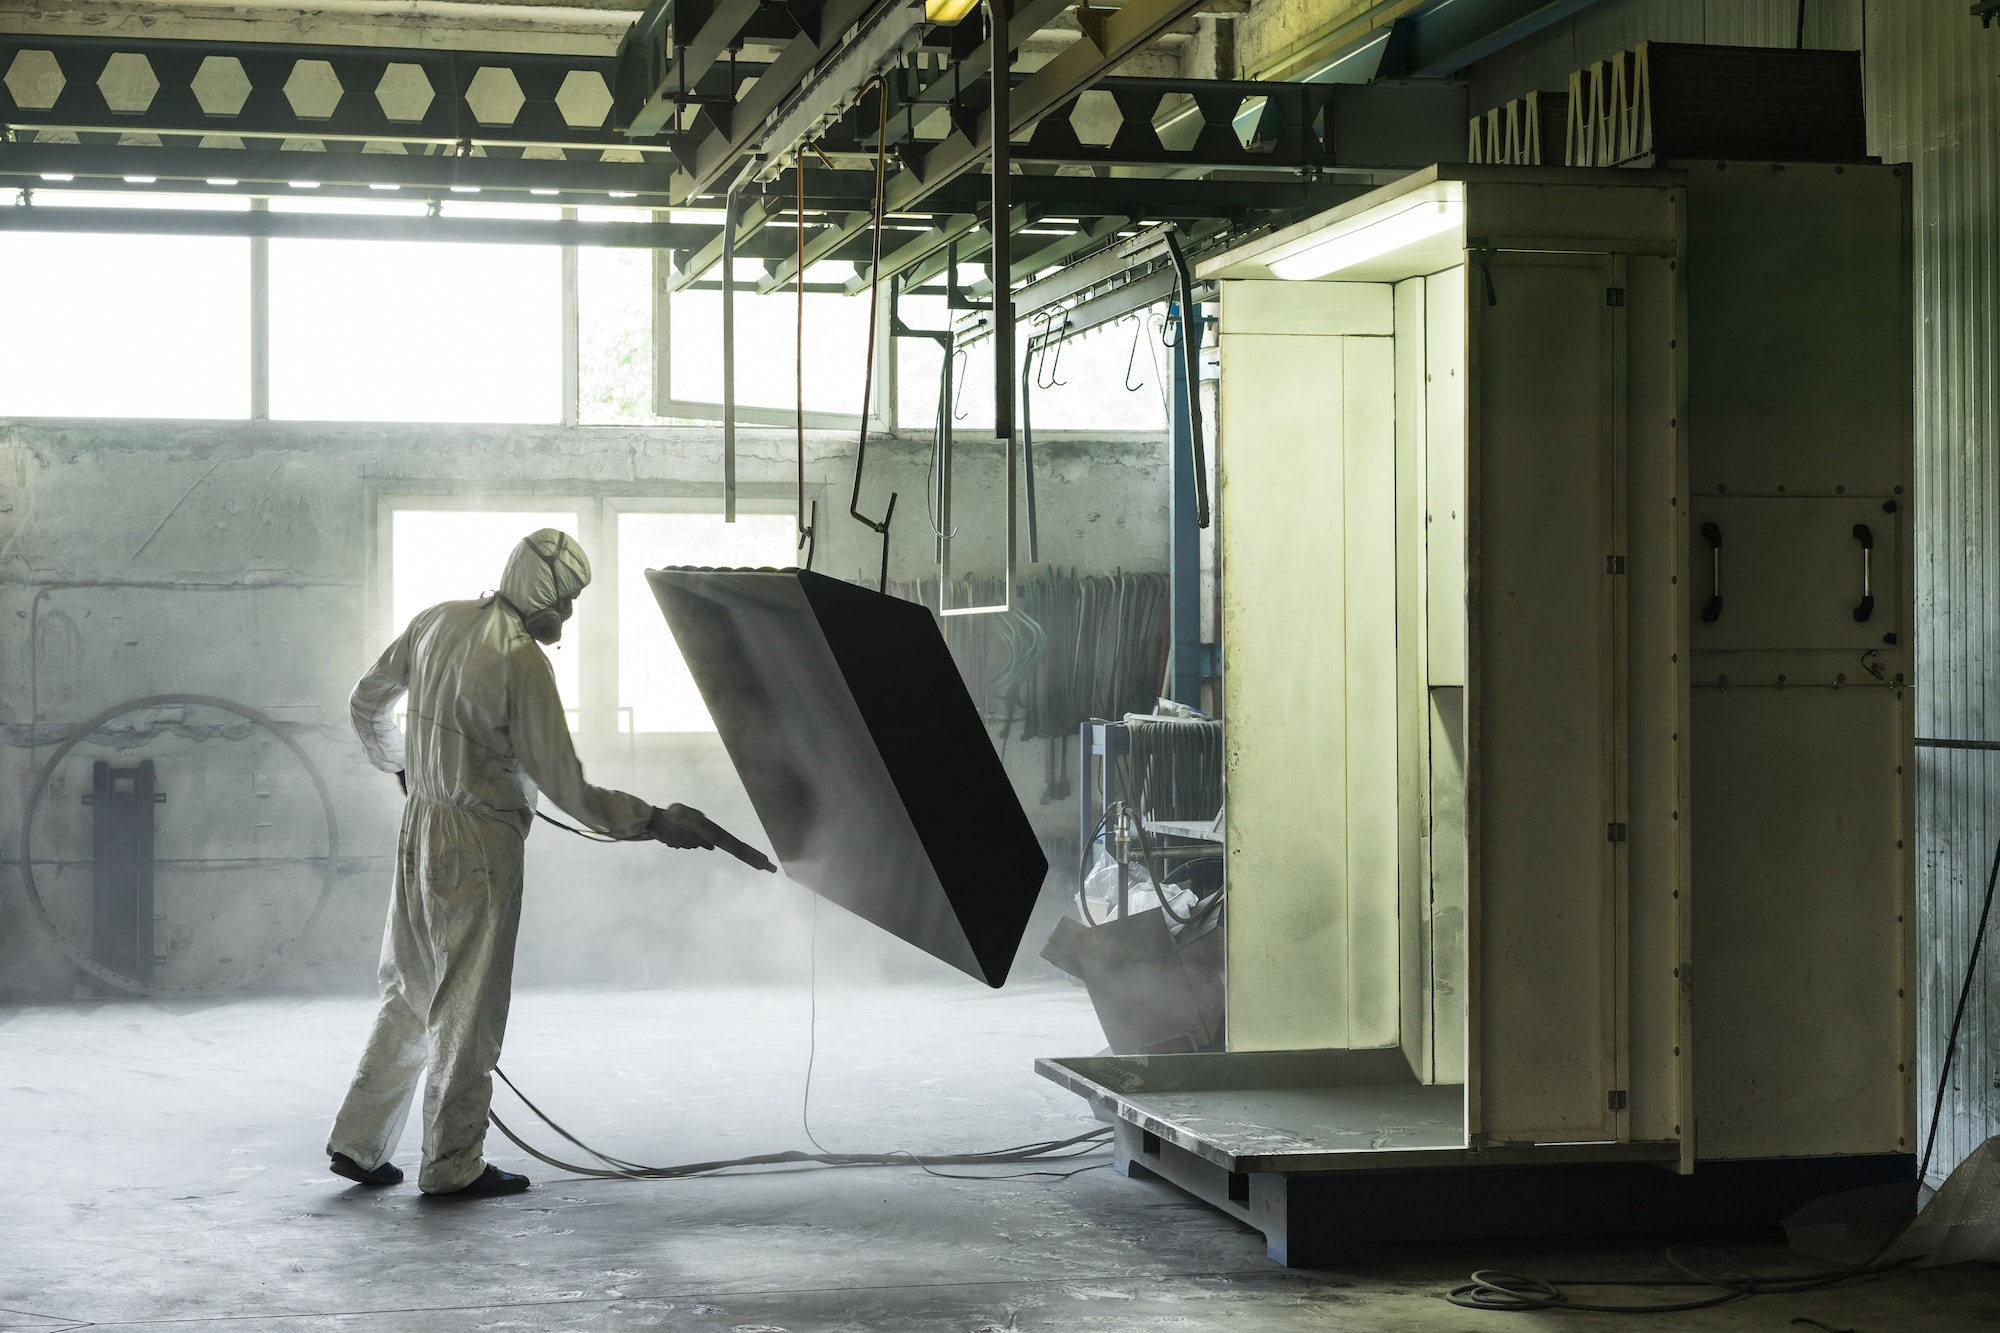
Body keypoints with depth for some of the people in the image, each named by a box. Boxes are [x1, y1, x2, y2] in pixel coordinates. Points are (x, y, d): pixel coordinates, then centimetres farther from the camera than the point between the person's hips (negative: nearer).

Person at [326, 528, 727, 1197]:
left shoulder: (436, 621, 5)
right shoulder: (522, 663, -18)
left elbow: (366, 703, 18)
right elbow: (567, 787, -18)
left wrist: (402, 766, 35)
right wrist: (655, 821, -10)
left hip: (421, 823, 8)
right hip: (480, 842, -8)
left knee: (411, 993, 17)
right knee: (469, 1007, 3)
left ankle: (356, 1142, 20)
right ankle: (453, 1165, 11)